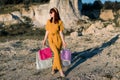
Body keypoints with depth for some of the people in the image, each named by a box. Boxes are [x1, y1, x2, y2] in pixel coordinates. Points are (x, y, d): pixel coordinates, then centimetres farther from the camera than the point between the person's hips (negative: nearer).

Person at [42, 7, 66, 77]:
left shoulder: (60, 22, -2)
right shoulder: (48, 21, 5)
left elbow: (60, 32, -2)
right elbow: (47, 32, 11)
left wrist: (63, 41, -7)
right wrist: (44, 40, 12)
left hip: (58, 39, 0)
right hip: (51, 40, 0)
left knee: (56, 54, 4)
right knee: (56, 53, -17)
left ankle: (53, 68, 26)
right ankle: (60, 70, -11)